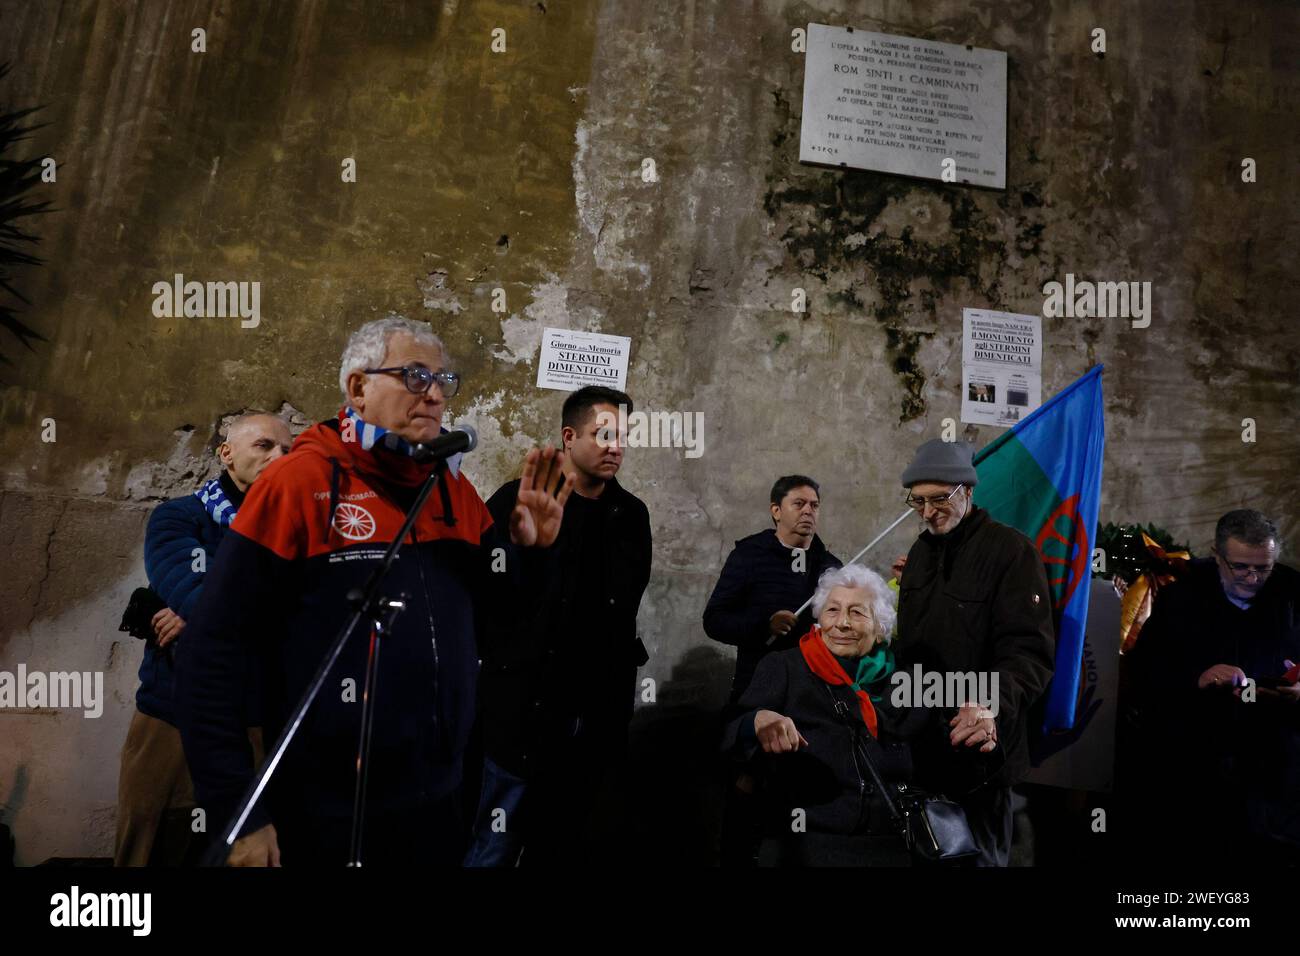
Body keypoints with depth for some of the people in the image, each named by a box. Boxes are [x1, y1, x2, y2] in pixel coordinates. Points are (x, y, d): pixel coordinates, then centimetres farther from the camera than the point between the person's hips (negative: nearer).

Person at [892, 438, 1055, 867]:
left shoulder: (1012, 550, -13)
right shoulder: (920, 550, 10)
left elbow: (1030, 651, -21)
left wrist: (992, 704, -36)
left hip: (980, 742, -6)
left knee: (978, 855, 11)